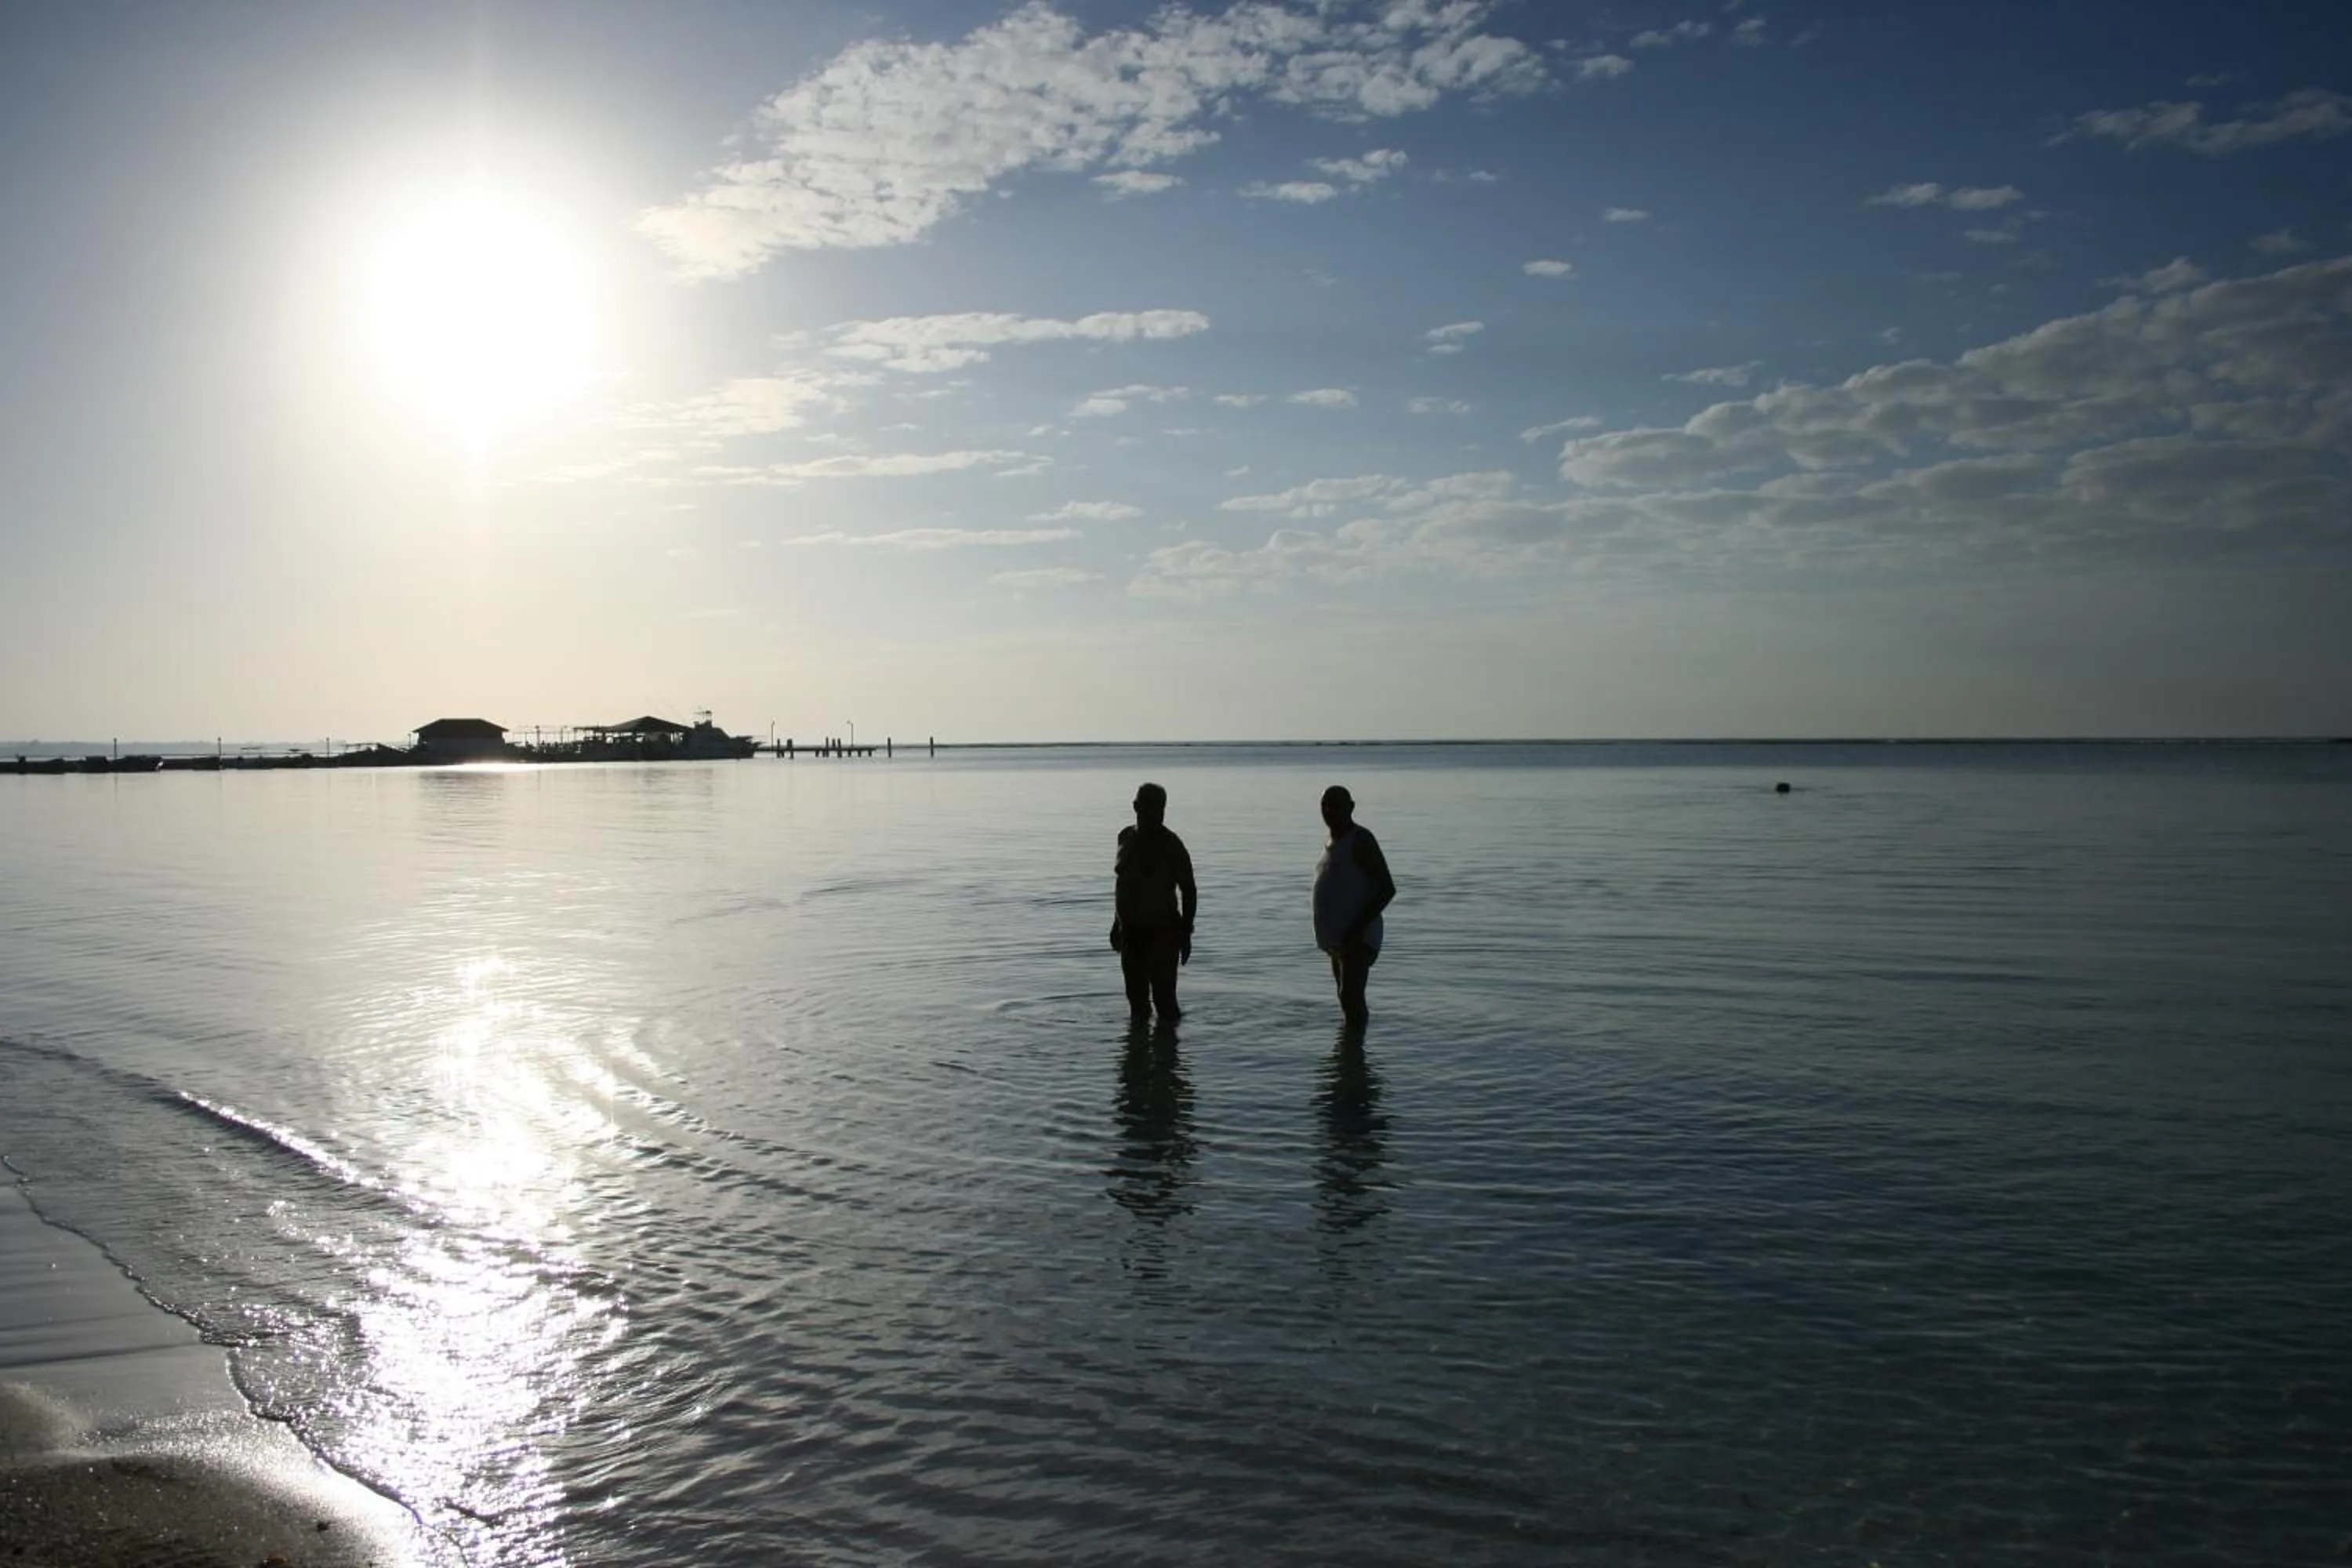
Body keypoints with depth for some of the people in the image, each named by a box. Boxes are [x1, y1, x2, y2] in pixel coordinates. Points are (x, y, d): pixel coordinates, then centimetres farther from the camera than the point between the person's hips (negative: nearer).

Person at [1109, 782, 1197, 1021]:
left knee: (1163, 997, -7)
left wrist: (1186, 933, -12)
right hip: (1131, 931, 6)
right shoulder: (1126, 837, 6)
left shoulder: (1171, 845, -11)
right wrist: (1118, 923, 18)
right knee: (1136, 998, 14)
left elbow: (1189, 891, -8)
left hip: (1162, 932, -6)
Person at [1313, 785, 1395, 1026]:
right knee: (1349, 1000, 17)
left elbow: (1387, 888, -15)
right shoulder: (1333, 842, 17)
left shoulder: (1360, 840, -10)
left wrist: (1359, 926, -22)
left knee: (1350, 997, -20)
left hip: (1357, 937, -10)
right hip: (1337, 938, 10)